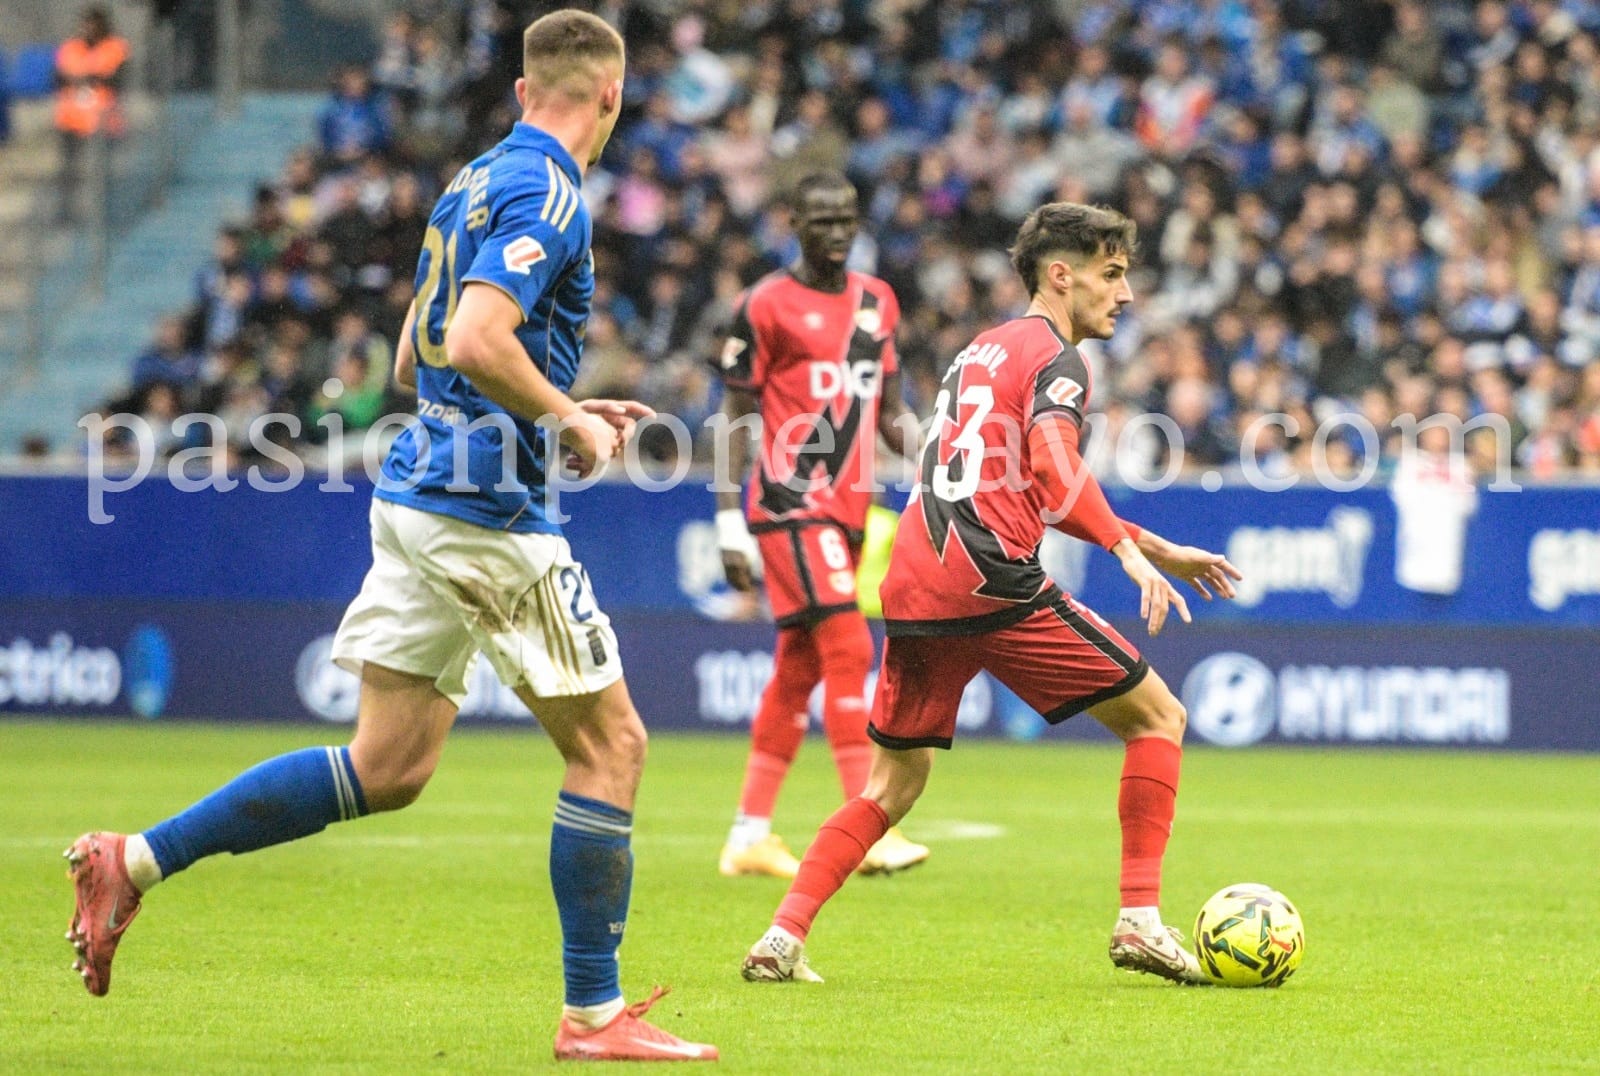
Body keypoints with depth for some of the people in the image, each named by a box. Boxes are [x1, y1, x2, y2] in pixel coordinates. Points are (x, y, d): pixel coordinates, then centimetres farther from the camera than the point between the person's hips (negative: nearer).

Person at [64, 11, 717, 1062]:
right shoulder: (546, 196, -13)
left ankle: (136, 859, 4)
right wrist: (573, 422, -13)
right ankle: (595, 1015, 5)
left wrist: (563, 411, 21)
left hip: (417, 495, 9)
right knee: (610, 743, 2)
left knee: (387, 769, 8)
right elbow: (478, 341, -27)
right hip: (485, 511, -9)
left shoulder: (475, 184, 16)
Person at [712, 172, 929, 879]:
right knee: (849, 647, -17)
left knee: (799, 666, 9)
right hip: (791, 503, -7)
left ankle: (749, 837, 16)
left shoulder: (877, 301, 14)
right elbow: (735, 415, -4)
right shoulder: (766, 305, -5)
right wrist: (730, 523, -9)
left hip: (850, 505, 7)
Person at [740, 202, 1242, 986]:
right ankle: (1140, 917, -1)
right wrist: (1131, 551, -25)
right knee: (1157, 717, 5)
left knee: (894, 784, 16)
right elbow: (1053, 466, -21)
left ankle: (783, 936, 1)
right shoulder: (1056, 357, 0)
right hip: (993, 581, -8)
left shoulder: (981, 350, 28)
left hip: (912, 589, 8)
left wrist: (1157, 548, 34)